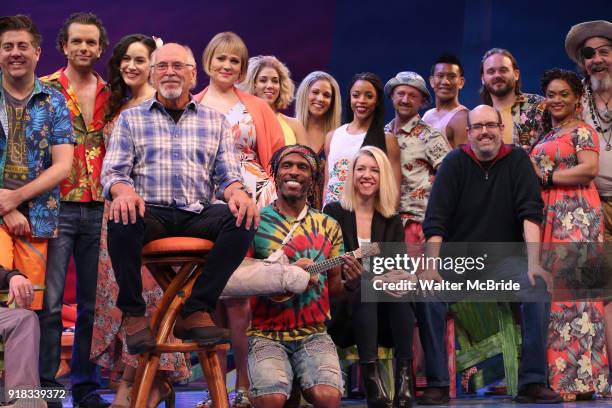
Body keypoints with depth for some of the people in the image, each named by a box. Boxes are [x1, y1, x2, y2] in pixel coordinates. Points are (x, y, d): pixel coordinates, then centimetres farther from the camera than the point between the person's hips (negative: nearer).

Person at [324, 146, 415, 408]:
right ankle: (370, 375, -43)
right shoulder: (333, 212, 3)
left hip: (383, 309, 3)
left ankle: (404, 375, -36)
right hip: (345, 301, -3)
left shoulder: (392, 221, 13)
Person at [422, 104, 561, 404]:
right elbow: (436, 219, -11)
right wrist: (432, 267, -23)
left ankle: (533, 382, -22)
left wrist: (533, 264, -24)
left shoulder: (517, 160, -2)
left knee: (538, 288, -28)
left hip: (506, 256, 0)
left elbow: (530, 213, -11)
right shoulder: (455, 163, -3)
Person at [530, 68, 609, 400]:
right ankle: (555, 373, 3)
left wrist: (545, 177, -10)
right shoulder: (545, 137, 22)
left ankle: (577, 376, -9)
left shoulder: (582, 131, 0)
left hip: (576, 214, -8)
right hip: (547, 216, 8)